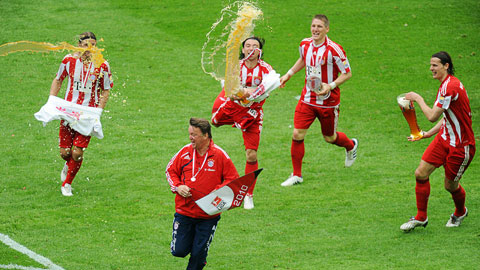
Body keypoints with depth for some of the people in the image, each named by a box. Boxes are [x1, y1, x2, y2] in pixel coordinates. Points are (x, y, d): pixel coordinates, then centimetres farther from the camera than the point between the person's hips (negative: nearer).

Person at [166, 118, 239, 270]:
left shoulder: (219, 155, -9)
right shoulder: (185, 152, -2)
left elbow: (234, 180, -2)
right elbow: (170, 170, 12)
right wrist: (177, 187, -6)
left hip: (209, 216, -2)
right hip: (184, 211, 2)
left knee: (198, 256, 1)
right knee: (178, 251, 3)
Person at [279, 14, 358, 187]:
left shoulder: (334, 50, -19)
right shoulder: (305, 44, -2)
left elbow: (347, 73, -11)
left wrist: (331, 85, -24)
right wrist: (289, 74, 15)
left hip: (328, 101, -4)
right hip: (307, 99, 4)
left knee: (329, 137, 12)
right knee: (297, 135, -8)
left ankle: (351, 146, 48)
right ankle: (297, 175, 5)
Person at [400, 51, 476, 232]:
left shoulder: (450, 86, -25)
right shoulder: (446, 85, 7)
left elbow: (432, 116, -25)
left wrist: (418, 99, -11)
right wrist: (430, 133, 15)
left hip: (461, 145, -9)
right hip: (444, 138, 9)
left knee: (450, 185, 6)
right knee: (421, 173, -1)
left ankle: (460, 212, 37)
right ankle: (421, 218, 10)